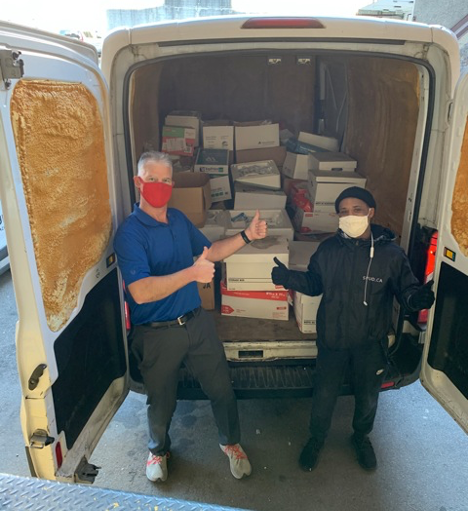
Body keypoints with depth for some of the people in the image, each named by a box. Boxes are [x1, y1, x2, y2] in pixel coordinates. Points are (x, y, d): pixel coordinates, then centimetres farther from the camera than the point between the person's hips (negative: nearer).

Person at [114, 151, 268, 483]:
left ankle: (231, 442, 42)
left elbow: (209, 251, 15)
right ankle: (159, 450, 48)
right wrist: (191, 273, -34)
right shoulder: (130, 233, -18)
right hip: (157, 333, -5)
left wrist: (247, 236, 4)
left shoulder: (179, 219, 3)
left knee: (221, 388, 15)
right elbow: (140, 292, -29)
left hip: (197, 321, 5)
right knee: (162, 402, 17)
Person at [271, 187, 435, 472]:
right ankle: (317, 440, 43)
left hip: (371, 343, 0)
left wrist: (418, 298, -31)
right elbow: (314, 283, 3)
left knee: (368, 397, 22)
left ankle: (362, 437, 53)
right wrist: (288, 277, -14)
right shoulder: (328, 249, -7)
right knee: (324, 395, 14)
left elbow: (406, 291, -8)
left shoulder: (391, 253, -13)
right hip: (332, 339, 1)